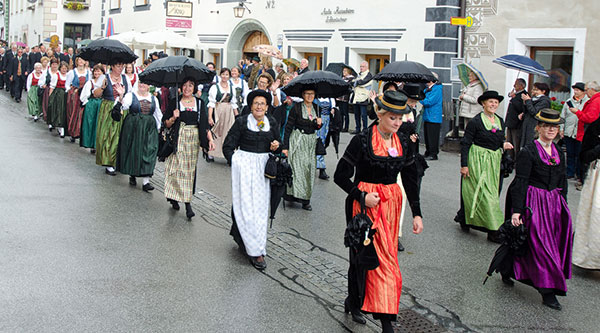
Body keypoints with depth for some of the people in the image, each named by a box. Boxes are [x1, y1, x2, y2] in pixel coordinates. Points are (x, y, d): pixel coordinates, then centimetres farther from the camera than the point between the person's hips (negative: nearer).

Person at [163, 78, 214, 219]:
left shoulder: (199, 103, 8)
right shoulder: (175, 103, 3)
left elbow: (205, 124, 9)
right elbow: (166, 124, 5)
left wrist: (210, 139, -2)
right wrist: (173, 118, -15)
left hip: (194, 140, 2)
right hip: (178, 140, -1)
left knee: (190, 170, 1)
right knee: (177, 167, -6)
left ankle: (187, 202, 3)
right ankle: (174, 198, 7)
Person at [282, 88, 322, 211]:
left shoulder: (316, 107, 8)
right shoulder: (296, 108, -8)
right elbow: (288, 127, -7)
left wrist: (319, 124, -5)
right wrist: (285, 146, -11)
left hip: (311, 142, 5)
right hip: (298, 142, -5)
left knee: (310, 168, 3)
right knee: (299, 167, -10)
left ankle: (306, 199, 10)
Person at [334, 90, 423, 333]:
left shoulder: (403, 142, 5)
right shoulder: (362, 140, -11)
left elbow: (410, 179, 10)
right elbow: (341, 176, -8)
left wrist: (417, 213, 6)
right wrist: (362, 196, -17)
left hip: (391, 203, 5)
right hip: (364, 203, -5)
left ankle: (353, 302, 22)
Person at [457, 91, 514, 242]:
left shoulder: (500, 121, 9)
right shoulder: (475, 121, -10)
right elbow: (465, 143, -10)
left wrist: (504, 144, -2)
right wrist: (464, 165, -14)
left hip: (494, 161, 7)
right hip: (478, 161, -7)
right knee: (485, 194, -7)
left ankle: (464, 219, 30)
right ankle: (493, 230, -3)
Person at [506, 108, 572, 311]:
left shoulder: (559, 153, 11)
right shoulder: (528, 152, -10)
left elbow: (562, 182, 18)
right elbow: (520, 182, -14)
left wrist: (562, 207, 15)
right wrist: (517, 210, -19)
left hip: (553, 203, 7)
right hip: (532, 203, -7)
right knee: (541, 245, -6)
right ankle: (548, 291, -1)